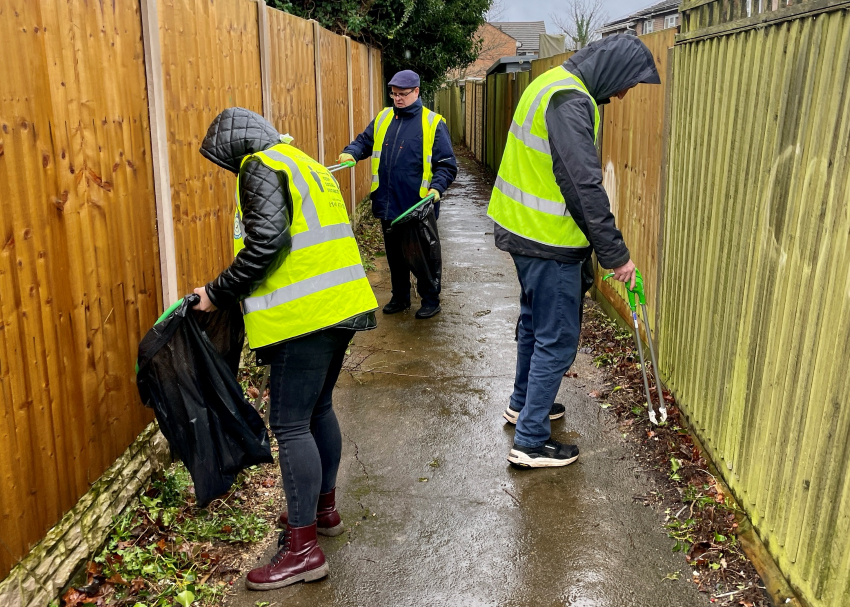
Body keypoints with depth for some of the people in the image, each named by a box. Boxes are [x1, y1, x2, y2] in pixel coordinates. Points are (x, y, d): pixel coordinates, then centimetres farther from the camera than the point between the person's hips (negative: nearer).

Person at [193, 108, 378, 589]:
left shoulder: (260, 168, -7)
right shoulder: (303, 164, 22)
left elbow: (266, 243, -21)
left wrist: (218, 293, -10)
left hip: (306, 315, -10)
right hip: (339, 305, 10)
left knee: (291, 424, -4)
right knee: (318, 409, 21)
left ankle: (303, 549, 2)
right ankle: (324, 508, 35)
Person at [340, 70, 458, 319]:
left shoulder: (433, 123, -5)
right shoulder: (383, 118, 9)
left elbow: (447, 165, -5)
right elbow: (364, 142, 17)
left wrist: (437, 187, -21)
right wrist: (351, 153, -5)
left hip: (419, 207, -5)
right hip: (388, 205, 5)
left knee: (424, 255, 6)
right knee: (394, 253, 16)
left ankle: (430, 300, 21)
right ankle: (400, 297, 31)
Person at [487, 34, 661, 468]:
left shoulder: (552, 84, 13)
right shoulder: (571, 102, -20)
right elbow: (585, 186, -25)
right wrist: (616, 253, -18)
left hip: (524, 229, 10)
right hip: (548, 240, -10)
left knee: (534, 322, 24)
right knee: (557, 340, 0)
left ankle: (523, 403, 42)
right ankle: (530, 443, 9)